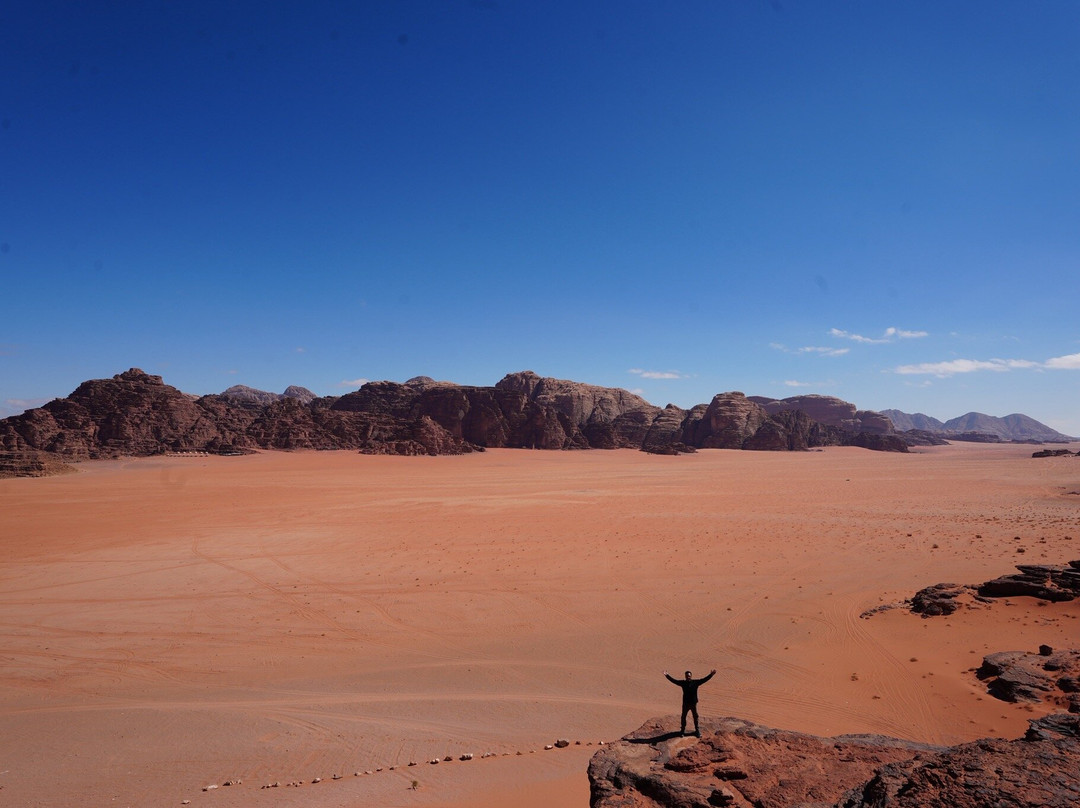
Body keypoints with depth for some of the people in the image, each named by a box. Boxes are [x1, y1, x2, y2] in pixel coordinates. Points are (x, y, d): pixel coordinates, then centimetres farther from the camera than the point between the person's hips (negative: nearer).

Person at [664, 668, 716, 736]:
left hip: (693, 703, -1)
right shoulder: (683, 682, -7)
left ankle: (698, 731, 25)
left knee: (695, 717, 10)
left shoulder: (695, 682, -9)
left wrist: (711, 675, -21)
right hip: (685, 703, 1)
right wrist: (667, 675, -15)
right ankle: (683, 730, 29)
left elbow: (704, 679, -12)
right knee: (683, 717, 12)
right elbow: (674, 680, -8)